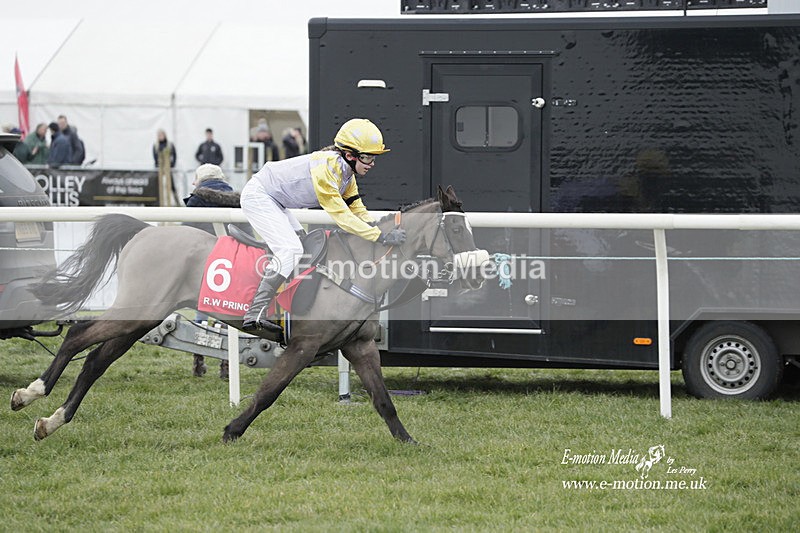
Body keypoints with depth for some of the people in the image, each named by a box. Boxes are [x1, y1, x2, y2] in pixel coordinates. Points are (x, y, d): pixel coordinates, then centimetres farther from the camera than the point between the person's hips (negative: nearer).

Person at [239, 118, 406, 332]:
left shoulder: (346, 171, 2)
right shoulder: (327, 167, -29)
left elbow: (357, 209, 3)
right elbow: (340, 215, -33)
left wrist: (380, 227, -14)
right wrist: (381, 237, -35)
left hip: (273, 201, 11)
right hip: (257, 196, -11)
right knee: (291, 250, -22)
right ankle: (255, 314, -29)